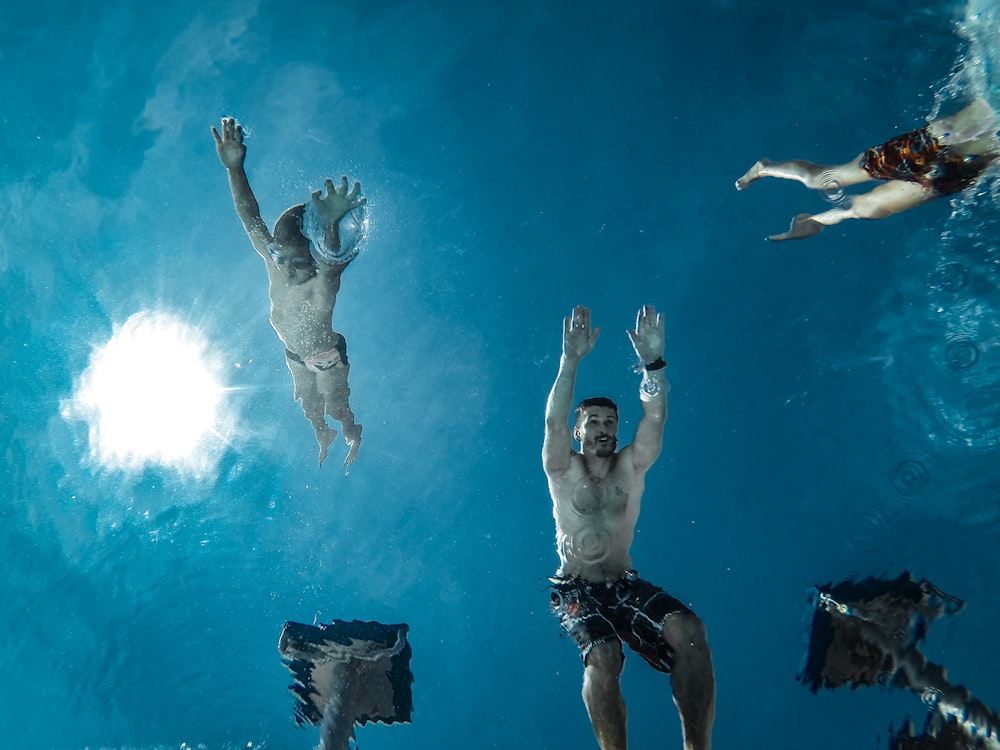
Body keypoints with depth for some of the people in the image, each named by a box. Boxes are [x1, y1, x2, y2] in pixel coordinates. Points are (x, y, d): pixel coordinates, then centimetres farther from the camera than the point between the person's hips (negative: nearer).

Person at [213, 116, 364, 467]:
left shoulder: (325, 282, -42)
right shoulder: (274, 264, -27)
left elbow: (331, 260, -65)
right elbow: (250, 217, -31)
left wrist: (331, 227, -89)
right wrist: (234, 168, -46)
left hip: (327, 359, -5)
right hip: (295, 355, 5)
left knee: (335, 407, 23)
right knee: (310, 405, 30)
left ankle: (353, 438, 58)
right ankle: (323, 438, 63)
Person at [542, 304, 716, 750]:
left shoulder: (631, 468, 5)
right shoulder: (564, 471, 0)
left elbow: (654, 418, -10)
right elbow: (554, 421, -19)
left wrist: (653, 362, -25)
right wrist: (571, 360, -29)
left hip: (626, 586, 3)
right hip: (577, 591, -3)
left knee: (689, 630, -27)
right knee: (603, 657, -34)